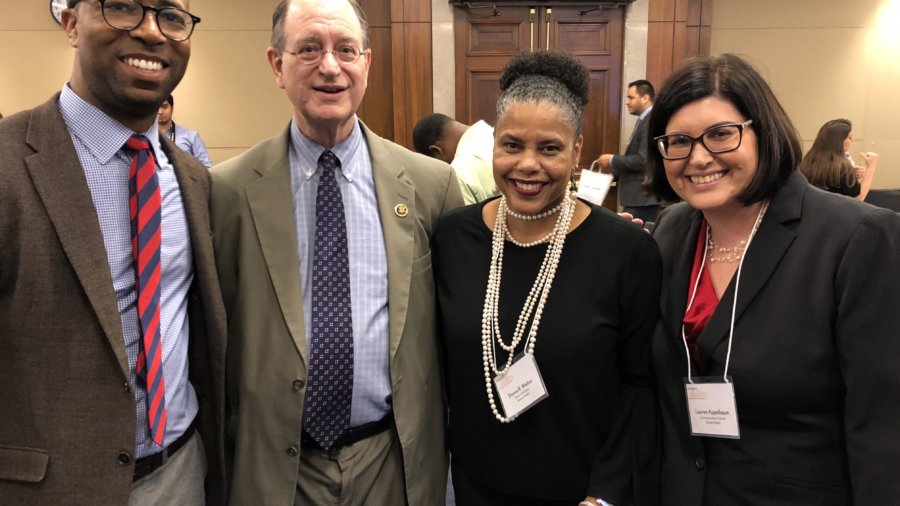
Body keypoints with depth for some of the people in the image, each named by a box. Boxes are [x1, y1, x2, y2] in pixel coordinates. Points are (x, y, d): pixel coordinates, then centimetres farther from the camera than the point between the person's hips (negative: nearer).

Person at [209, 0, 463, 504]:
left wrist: (448, 438, 6)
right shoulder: (231, 189, -7)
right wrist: (229, 441, 4)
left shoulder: (431, 183, -5)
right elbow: (218, 329, 0)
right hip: (276, 464, 0)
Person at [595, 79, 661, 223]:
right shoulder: (644, 121, 16)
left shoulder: (652, 122, -15)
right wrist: (613, 171, 10)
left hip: (642, 199, -10)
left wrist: (612, 160, -12)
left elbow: (643, 161, -23)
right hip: (638, 197, 10)